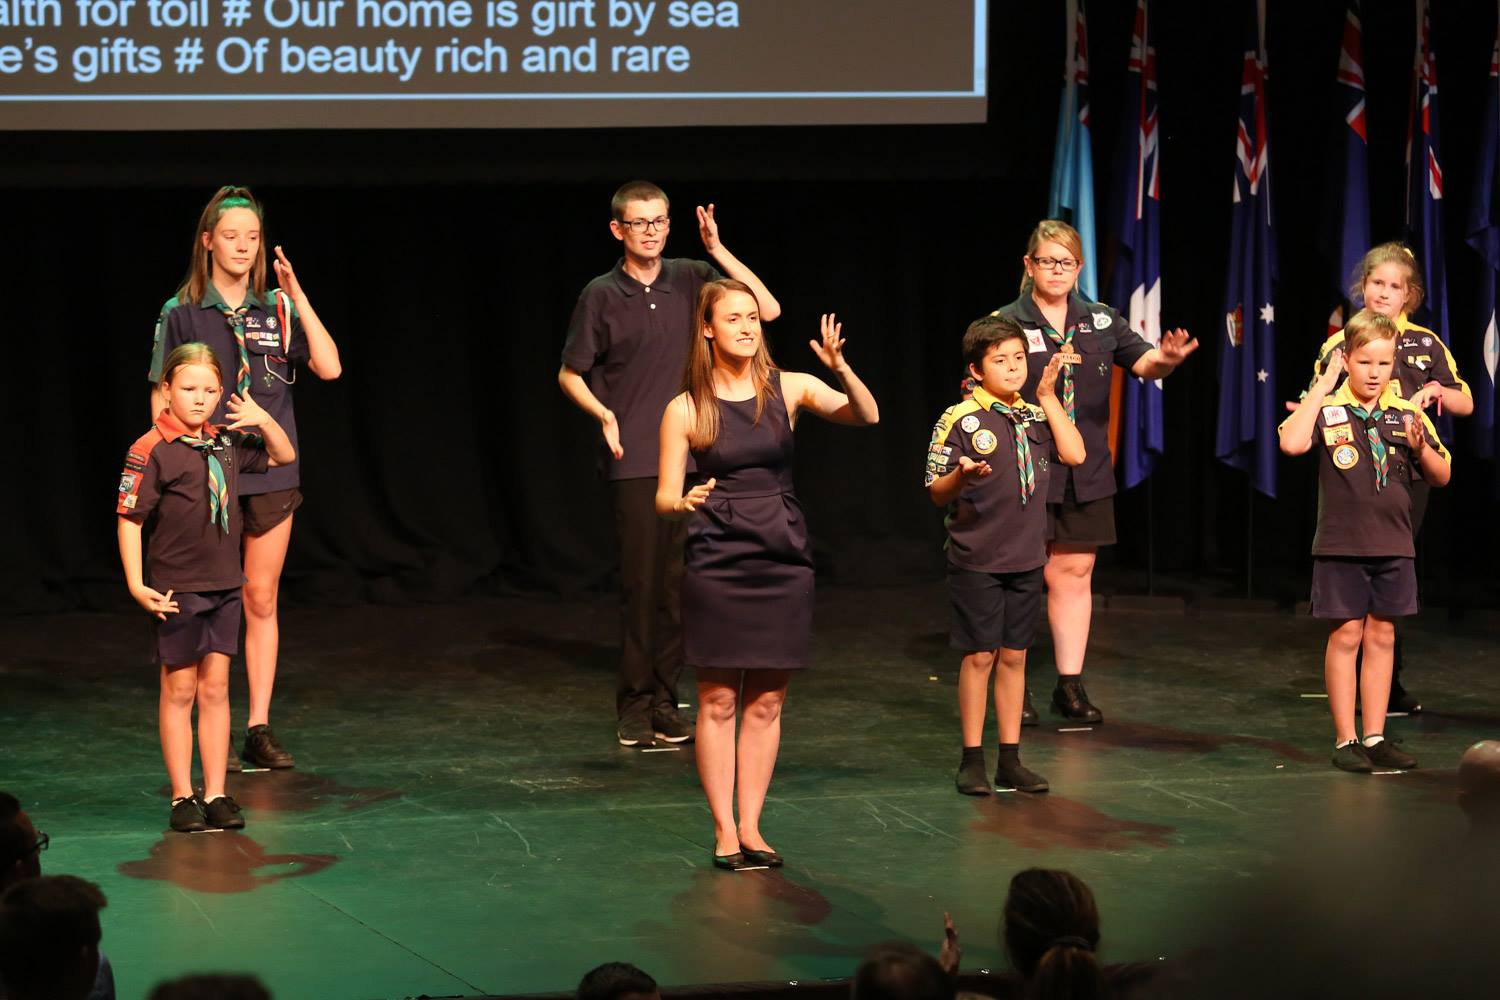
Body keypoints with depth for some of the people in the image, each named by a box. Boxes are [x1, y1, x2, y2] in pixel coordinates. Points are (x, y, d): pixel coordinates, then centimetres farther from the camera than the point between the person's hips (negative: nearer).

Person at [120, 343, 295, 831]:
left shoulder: (226, 442, 5)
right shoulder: (151, 451, -12)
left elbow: (283, 456, 20)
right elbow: (129, 518, -13)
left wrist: (264, 421, 0)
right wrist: (136, 585, -18)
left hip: (224, 587, 5)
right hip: (177, 589, -5)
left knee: (215, 689, 8)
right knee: (179, 690, 3)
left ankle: (216, 794, 12)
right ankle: (182, 798, 9)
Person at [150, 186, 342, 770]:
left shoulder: (277, 308, 5)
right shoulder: (182, 313, -1)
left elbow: (329, 367, -7)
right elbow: (162, 399, 1)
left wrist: (297, 295, -10)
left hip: (271, 472, 3)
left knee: (262, 600, 6)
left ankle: (260, 729, 13)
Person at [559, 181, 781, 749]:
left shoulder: (692, 279, 5)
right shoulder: (602, 295, 0)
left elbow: (768, 309, -4)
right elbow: (570, 374, 8)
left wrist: (717, 250, -9)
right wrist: (605, 416, -9)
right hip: (634, 463, -2)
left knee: (678, 586, 4)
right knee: (639, 584, -3)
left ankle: (665, 701, 12)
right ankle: (634, 706, 5)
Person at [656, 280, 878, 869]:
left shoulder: (788, 389, 2)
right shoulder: (685, 410, -1)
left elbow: (867, 417, -9)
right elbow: (665, 498, 1)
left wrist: (840, 368, -26)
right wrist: (684, 502, -22)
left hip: (784, 561, 2)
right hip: (717, 563, -2)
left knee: (766, 703, 6)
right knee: (718, 702, 0)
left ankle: (750, 827, 15)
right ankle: (724, 832, 7)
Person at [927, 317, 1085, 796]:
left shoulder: (1035, 417, 8)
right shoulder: (959, 420, -8)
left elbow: (1075, 454, -6)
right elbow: (938, 493, -7)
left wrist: (1048, 397, -5)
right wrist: (963, 476, -29)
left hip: (1026, 558, 5)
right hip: (976, 559, -5)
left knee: (1014, 656, 9)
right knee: (979, 656, -1)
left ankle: (1010, 760, 16)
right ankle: (972, 761, 8)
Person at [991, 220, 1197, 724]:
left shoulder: (1101, 321, 8)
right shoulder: (1007, 323, -3)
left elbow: (1144, 362, -3)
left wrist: (1167, 358, -25)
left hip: (1086, 474, 4)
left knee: (1074, 572, 8)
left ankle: (1070, 685, 15)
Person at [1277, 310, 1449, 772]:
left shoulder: (1407, 414, 4)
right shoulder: (1327, 409, -6)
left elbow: (1441, 477, 10)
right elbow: (1291, 442, -26)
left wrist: (1421, 447, -12)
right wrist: (1325, 384, -20)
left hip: (1393, 544, 4)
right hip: (1340, 543, -3)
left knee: (1381, 637, 9)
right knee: (1345, 635, 1)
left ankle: (1375, 737, 16)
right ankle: (1345, 739, 9)